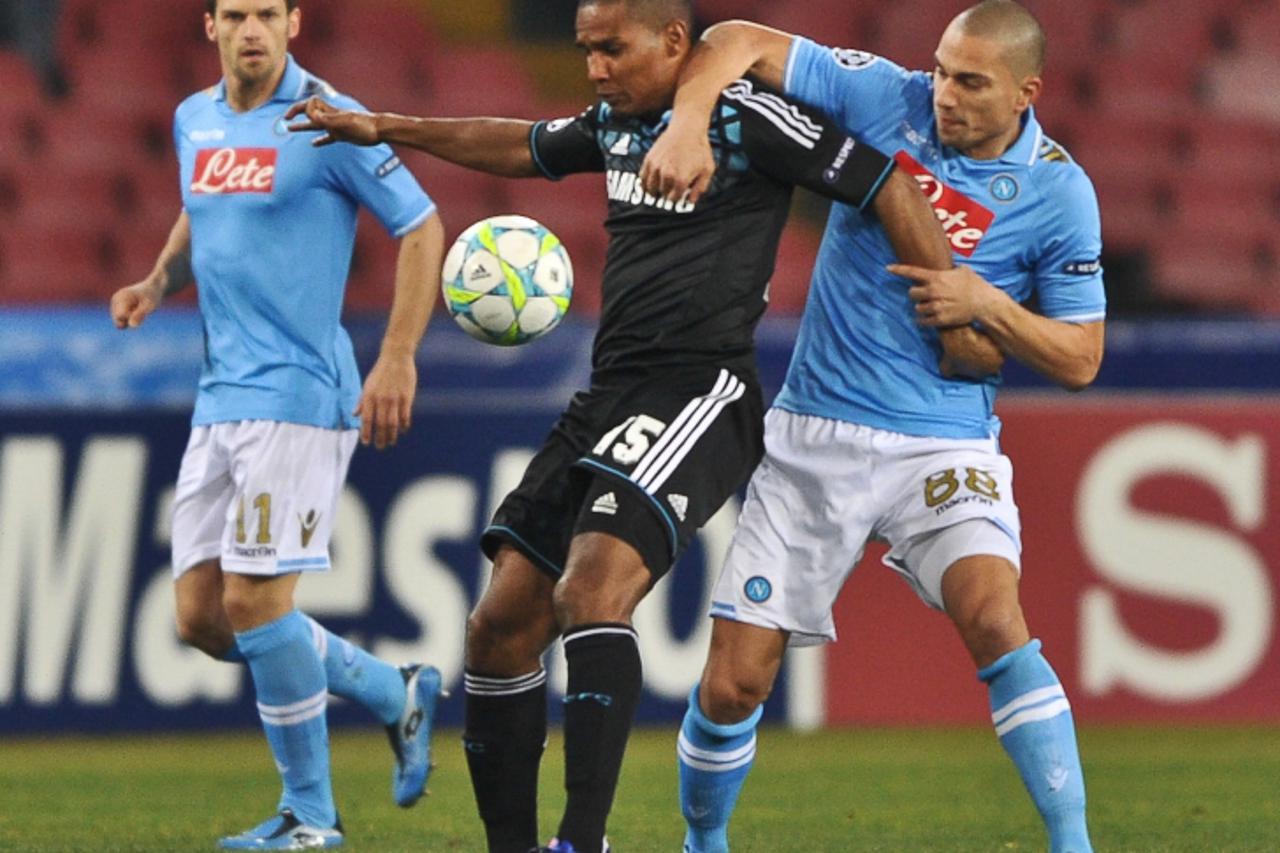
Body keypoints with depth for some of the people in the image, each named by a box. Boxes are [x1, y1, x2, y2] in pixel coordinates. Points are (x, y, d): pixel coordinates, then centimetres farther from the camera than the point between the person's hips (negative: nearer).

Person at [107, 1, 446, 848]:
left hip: (296, 395, -8)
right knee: (202, 618, 5)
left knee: (256, 601, -12)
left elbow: (423, 228, -6)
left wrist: (398, 359, -12)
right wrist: (158, 282, 10)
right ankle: (396, 693, 23)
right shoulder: (194, 120, 12)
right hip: (220, 398, 8)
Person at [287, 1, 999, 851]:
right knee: (502, 623, 1)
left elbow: (886, 185, -6)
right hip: (609, 397, 9)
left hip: (701, 391, -9)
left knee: (589, 592, -27)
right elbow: (525, 147, 36)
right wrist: (386, 129, 39)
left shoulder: (743, 117, -8)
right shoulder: (616, 123, 16)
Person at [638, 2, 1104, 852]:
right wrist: (688, 125, -19)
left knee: (993, 615, -30)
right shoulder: (884, 98, -3)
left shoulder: (1059, 193, -5)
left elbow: (1079, 360, 1)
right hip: (814, 435, 2)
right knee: (734, 682, 0)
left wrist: (985, 303, -15)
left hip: (945, 445, -2)